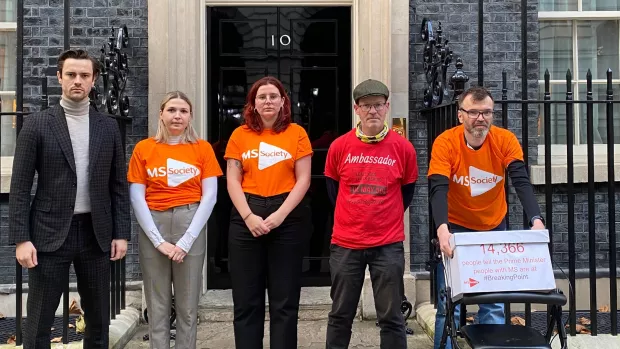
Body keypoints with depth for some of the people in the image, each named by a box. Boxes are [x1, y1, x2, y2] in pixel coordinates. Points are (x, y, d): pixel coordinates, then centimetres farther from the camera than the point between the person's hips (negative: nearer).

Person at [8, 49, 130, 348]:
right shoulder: (36, 124, -1)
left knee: (98, 318, 12)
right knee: (38, 321, 3)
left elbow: (118, 185, 8)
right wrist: (21, 238, -10)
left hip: (96, 233, 3)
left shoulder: (108, 127, 7)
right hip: (50, 233, -2)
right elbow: (20, 187, -3)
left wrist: (121, 233, 2)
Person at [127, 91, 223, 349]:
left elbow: (209, 196, -2)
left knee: (188, 305, 6)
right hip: (153, 226, 0)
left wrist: (187, 239, -10)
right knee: (157, 305, 6)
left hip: (191, 224, 0)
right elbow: (136, 197, 0)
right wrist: (158, 240, -9)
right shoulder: (143, 148, 4)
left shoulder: (202, 148, 3)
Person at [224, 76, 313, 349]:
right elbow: (232, 181, 4)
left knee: (285, 299, 4)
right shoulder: (240, 135, 8)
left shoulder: (296, 133, 4)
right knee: (246, 299, 5)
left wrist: (280, 214, -13)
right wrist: (248, 216, -10)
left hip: (288, 218, -1)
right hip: (246, 218, 2)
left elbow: (303, 179, -1)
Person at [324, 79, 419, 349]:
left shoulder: (403, 148, -3)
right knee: (341, 315, 11)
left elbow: (406, 191, 11)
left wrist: (388, 219, 11)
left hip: (388, 244, -1)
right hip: (345, 243, 1)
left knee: (391, 317, 5)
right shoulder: (339, 146, -2)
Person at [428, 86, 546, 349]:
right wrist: (442, 229, -43)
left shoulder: (505, 140, -13)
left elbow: (522, 182, -21)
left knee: (494, 305, 5)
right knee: (448, 304, 0)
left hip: (494, 229, 2)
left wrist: (536, 219, -38)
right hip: (456, 229, -2)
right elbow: (438, 189, -27)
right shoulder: (445, 143, -18)